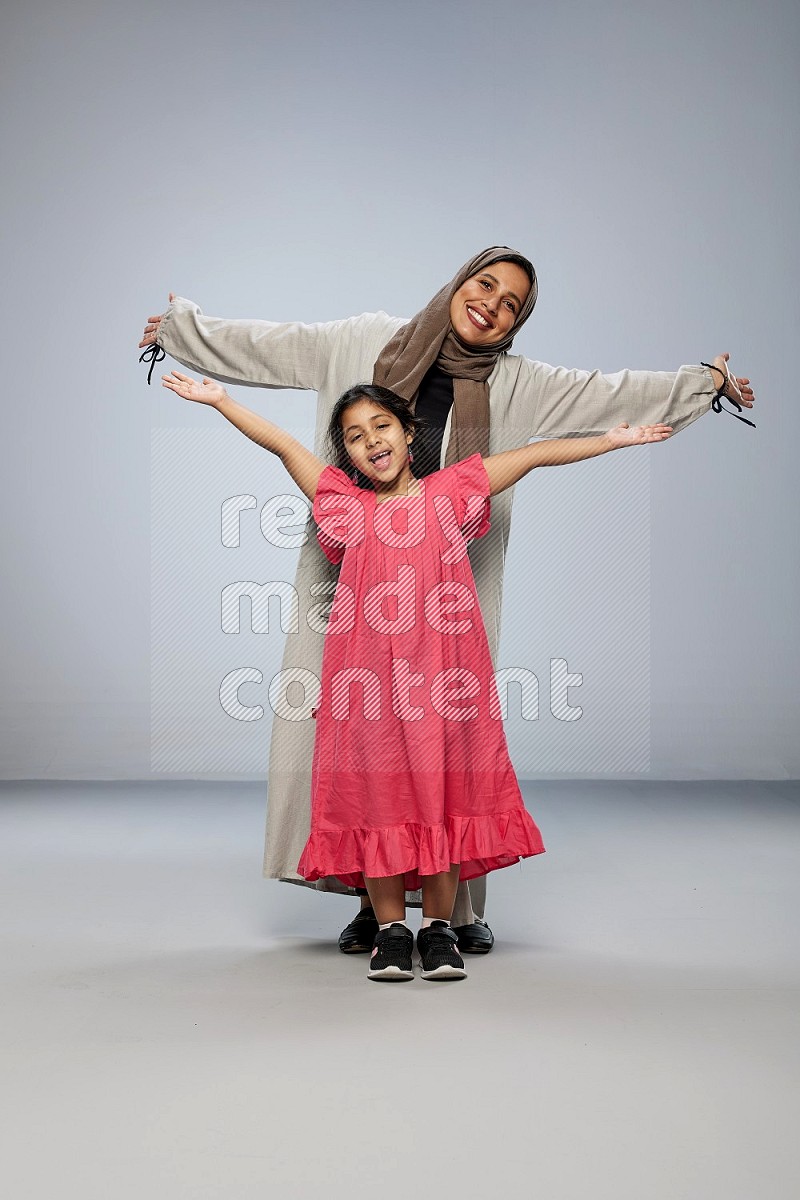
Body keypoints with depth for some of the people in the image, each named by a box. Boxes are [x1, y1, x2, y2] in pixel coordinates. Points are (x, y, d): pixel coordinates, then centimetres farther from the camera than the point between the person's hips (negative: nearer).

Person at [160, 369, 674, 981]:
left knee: (443, 794, 3)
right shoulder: (347, 506, 12)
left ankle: (439, 929, 16)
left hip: (442, 676, 0)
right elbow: (283, 444, 11)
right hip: (369, 677, 0)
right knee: (377, 797, 2)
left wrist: (612, 440, 13)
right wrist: (220, 400, 8)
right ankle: (391, 930, 15)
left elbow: (535, 454, 12)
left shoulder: (448, 494, 11)